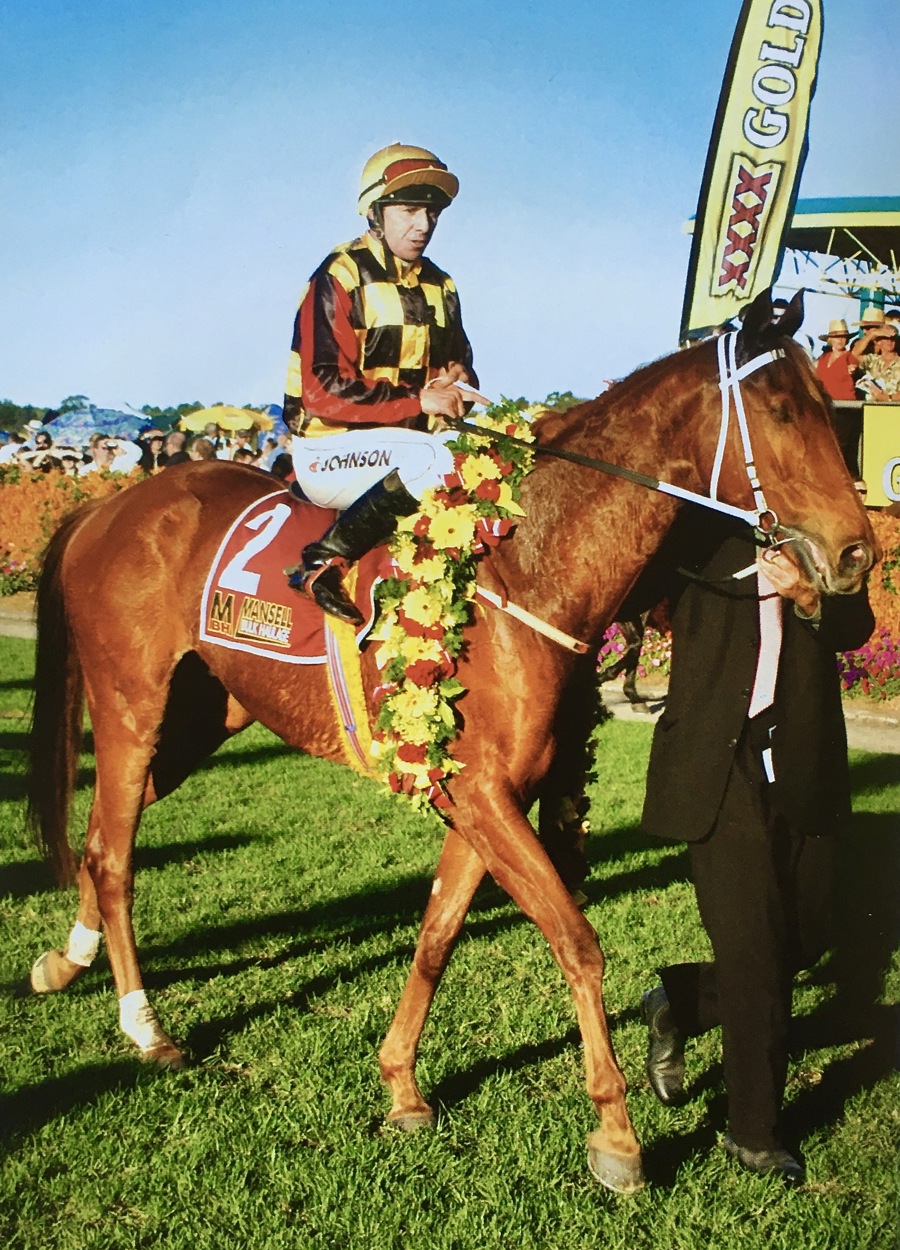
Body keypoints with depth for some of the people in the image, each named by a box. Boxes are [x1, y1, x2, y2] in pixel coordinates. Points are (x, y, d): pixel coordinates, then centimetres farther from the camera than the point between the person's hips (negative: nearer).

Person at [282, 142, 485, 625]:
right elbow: (324, 391, -17)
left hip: (413, 438, 7)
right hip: (331, 450, -7)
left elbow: (460, 364, 20)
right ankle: (324, 560, -31)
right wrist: (418, 401, -21)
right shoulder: (340, 280, -9)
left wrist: (456, 380, -6)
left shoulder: (439, 287, 14)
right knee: (439, 456, -33)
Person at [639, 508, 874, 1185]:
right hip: (723, 765, -4)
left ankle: (680, 1001, 35)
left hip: (804, 767, 4)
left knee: (804, 940, 9)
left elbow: (859, 624, -2)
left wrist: (807, 596, -20)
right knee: (755, 956, -3)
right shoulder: (701, 526, 3)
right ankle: (755, 1134, 13)